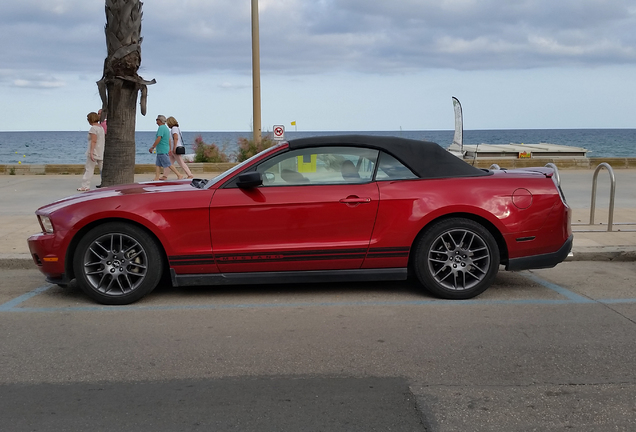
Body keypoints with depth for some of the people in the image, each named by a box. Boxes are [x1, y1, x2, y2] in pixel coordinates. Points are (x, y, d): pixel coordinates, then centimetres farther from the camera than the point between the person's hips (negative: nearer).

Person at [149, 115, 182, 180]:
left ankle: (179, 175, -7)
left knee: (168, 164, -8)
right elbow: (169, 140, 20)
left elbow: (158, 139, -23)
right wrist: (169, 149, 23)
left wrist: (152, 147, -19)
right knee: (158, 165, 9)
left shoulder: (161, 128, -15)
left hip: (162, 151, -10)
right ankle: (156, 178, 7)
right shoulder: (166, 128, 16)